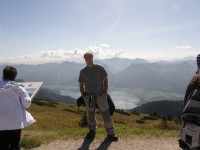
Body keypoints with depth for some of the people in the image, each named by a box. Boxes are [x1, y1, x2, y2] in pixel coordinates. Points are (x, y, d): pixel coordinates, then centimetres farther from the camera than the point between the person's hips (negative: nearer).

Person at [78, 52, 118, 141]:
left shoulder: (100, 68, 1)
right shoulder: (83, 71, 5)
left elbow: (105, 80, 4)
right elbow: (81, 85, 10)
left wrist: (105, 93, -2)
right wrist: (83, 96, 1)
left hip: (100, 95, -1)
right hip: (88, 96, 1)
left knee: (106, 114, -5)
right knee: (91, 115, 10)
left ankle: (110, 133, 3)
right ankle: (92, 131, 31)